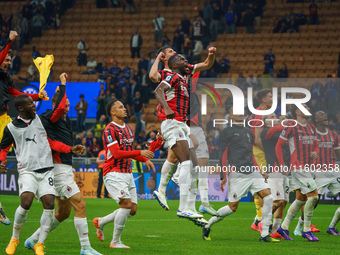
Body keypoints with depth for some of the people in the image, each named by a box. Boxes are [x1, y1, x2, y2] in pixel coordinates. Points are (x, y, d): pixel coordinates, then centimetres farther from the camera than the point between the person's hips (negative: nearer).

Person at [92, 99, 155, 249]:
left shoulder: (128, 129, 16)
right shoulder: (109, 130, -11)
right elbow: (117, 153, -20)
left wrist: (145, 159, 11)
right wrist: (140, 153, -22)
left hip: (127, 174, 9)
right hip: (113, 173, -9)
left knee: (132, 210, 4)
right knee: (126, 204, -19)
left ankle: (100, 222, 22)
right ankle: (115, 242, -6)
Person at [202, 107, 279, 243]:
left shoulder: (248, 132, 21)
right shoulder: (227, 132, 1)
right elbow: (222, 155, -2)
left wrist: (258, 170, 21)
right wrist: (223, 176, -8)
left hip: (252, 173, 6)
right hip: (237, 174, -6)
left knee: (268, 197, -10)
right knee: (232, 207, -6)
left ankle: (265, 235, -7)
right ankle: (207, 227, 17)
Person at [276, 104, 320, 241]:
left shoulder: (311, 128, 16)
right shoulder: (291, 126, -7)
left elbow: (316, 146, 25)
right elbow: (278, 146, -5)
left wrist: (315, 153, 1)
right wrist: (283, 166, -9)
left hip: (307, 167, 8)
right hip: (298, 167, -8)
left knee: (301, 199, 9)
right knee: (313, 196, -12)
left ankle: (283, 227, 17)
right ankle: (307, 230, -3)